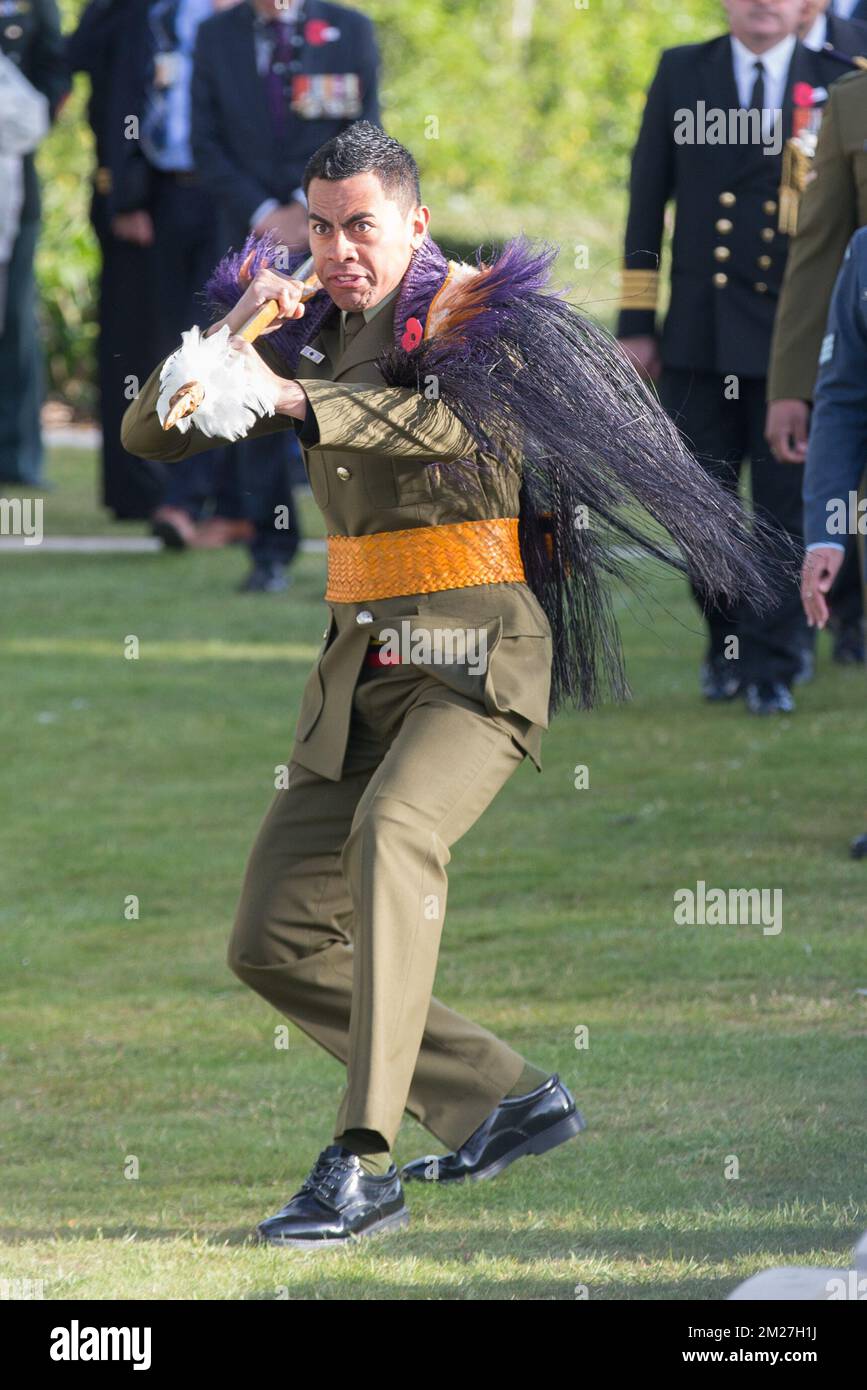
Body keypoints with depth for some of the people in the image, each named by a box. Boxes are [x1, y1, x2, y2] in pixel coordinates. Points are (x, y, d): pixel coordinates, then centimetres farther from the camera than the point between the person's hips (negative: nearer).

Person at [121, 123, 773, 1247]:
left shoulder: (476, 316, -5)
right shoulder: (312, 335, 13)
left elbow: (461, 421, -28)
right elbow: (150, 433, 11)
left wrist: (293, 397, -38)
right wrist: (233, 333, -7)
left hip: (475, 658, -8)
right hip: (359, 667, 8)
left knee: (391, 830, -35)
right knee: (272, 944, 5)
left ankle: (360, 1169, -42)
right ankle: (507, 1099, 18)